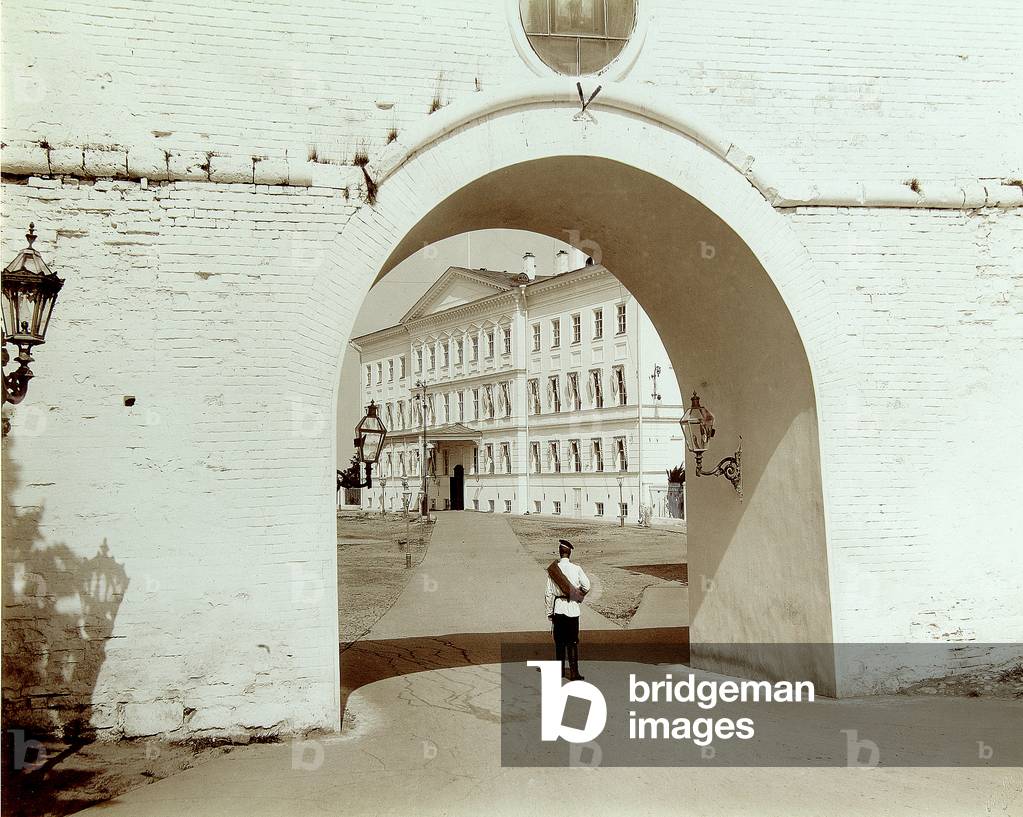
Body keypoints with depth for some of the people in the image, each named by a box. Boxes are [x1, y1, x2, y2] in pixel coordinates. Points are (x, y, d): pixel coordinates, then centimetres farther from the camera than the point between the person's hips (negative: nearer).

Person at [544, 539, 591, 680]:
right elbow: (586, 586, -10)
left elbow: (549, 593, -4)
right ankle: (573, 672, 1)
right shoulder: (576, 568, -6)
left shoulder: (552, 569, -5)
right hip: (572, 608, 0)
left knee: (559, 641, 11)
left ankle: (560, 670, 19)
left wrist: (549, 612, 4)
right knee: (573, 642, 4)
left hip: (558, 608, 0)